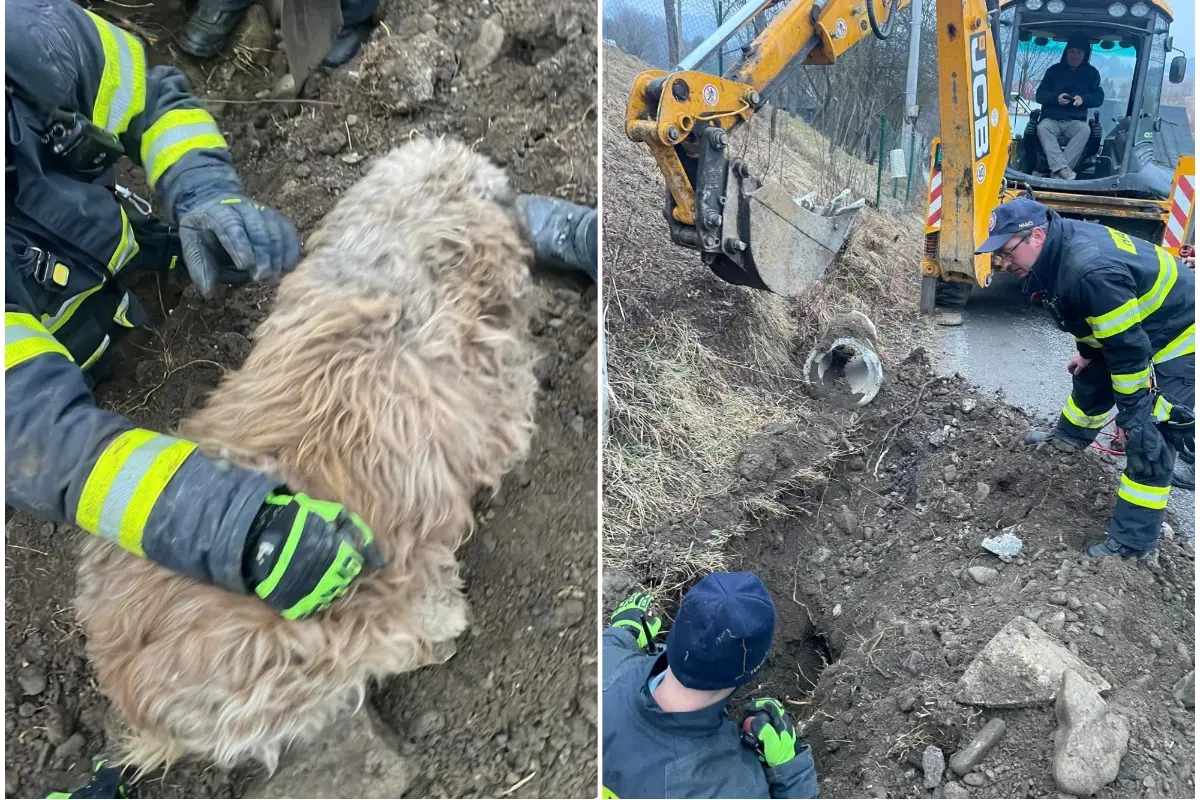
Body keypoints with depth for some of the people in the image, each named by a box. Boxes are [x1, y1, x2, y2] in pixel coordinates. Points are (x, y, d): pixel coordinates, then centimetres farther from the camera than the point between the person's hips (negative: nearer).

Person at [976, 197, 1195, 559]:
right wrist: (1086, 350, 19)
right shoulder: (1063, 246, -9)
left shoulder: (1092, 271, -39)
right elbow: (1090, 308, 11)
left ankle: (1131, 541, 0)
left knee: (1148, 439, -8)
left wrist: (1131, 413, -22)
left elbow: (1129, 348, -32)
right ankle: (1069, 437, 55)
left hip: (1178, 339, -10)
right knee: (1091, 379, 28)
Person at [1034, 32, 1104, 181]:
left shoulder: (1091, 73, 14)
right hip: (1052, 119, 0)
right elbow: (1039, 95, 7)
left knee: (1085, 129, -34)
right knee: (1042, 128, -36)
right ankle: (1062, 168, -48)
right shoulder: (1054, 70, 13)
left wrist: (1083, 99, -12)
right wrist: (1056, 98, -14)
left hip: (1075, 121, 0)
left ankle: (1057, 171, -42)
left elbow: (1099, 97, 10)